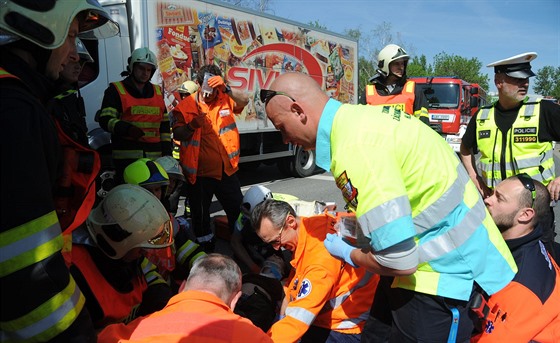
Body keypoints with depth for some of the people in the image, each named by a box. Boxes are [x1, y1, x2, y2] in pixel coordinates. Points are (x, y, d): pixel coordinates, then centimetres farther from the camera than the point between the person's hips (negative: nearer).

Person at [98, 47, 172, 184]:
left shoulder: (157, 92, 19)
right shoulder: (116, 90, 3)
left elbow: (164, 123, 21)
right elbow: (105, 120, -6)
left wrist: (167, 151, 12)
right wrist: (127, 128, -25)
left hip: (155, 157, 5)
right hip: (127, 157, -5)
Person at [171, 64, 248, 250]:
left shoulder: (226, 99, 2)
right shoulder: (186, 106, -2)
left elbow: (244, 101, -17)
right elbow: (177, 135, -7)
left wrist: (226, 88, -32)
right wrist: (192, 126, -25)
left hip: (227, 170, 1)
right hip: (199, 173, -1)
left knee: (238, 210, 12)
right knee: (200, 214, 13)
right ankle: (205, 246, 32)